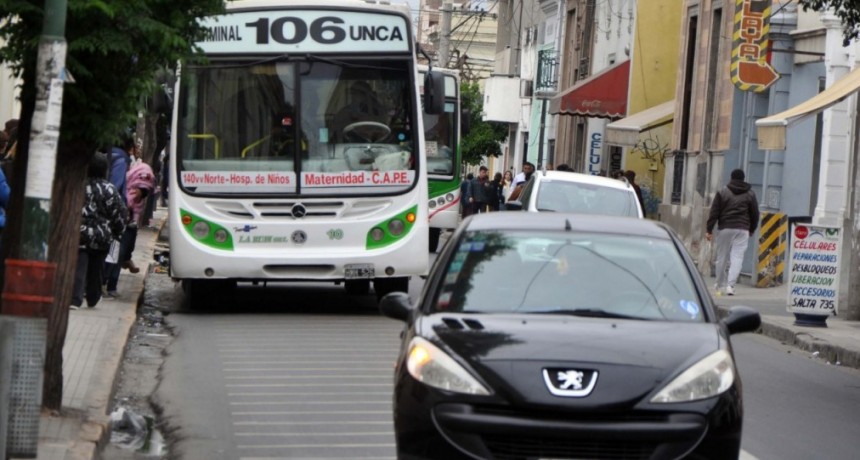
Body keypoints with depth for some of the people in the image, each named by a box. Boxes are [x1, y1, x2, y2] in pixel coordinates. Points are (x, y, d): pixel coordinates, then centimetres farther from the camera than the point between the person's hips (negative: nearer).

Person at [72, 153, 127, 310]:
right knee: (96, 270, 16)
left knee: (78, 268, -5)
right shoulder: (110, 190, -6)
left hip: (80, 234, -1)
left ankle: (75, 299, -19)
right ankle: (93, 298, 29)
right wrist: (118, 232, 13)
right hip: (102, 237, 1)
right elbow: (119, 215, -2)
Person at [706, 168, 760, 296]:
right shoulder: (750, 194, 8)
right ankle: (730, 285, -17)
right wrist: (752, 230, 24)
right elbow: (755, 214, 12)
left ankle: (720, 284, 20)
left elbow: (714, 212, -1)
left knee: (722, 257, 9)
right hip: (743, 230, 0)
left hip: (725, 228, 0)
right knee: (737, 257, -4)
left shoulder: (722, 192, 3)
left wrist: (709, 230, 1)